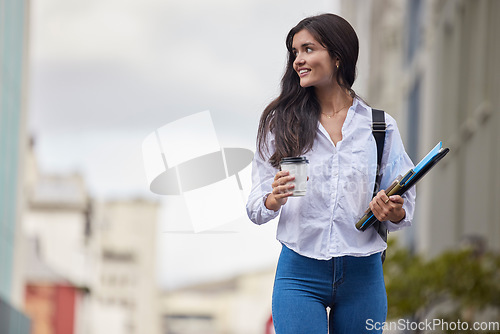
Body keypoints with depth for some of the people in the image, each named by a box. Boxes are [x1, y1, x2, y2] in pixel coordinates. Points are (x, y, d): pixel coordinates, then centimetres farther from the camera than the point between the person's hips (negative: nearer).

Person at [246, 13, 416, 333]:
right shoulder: (281, 122, 4)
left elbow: (405, 207, 7)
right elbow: (255, 208, 4)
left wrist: (393, 212, -15)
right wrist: (274, 200, -18)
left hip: (362, 275, 1)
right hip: (300, 274, -1)